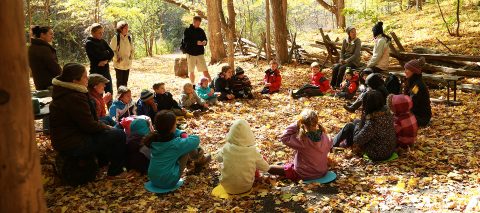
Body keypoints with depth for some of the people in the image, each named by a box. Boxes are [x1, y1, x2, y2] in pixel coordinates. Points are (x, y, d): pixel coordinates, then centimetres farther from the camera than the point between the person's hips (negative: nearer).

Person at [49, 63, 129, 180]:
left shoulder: (64, 92, 7)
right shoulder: (74, 98, -26)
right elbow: (89, 125, -22)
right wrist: (106, 127, -5)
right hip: (73, 145, -11)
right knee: (119, 135, -9)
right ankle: (115, 172, 5)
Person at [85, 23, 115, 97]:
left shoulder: (102, 41, 9)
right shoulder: (89, 43, -11)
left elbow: (111, 53, 1)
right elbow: (99, 55, -21)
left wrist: (106, 60, -17)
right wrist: (107, 52, -2)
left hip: (106, 70, 6)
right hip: (96, 71, -6)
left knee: (110, 92, 14)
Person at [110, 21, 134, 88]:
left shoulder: (129, 38, 7)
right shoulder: (116, 38, -9)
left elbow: (132, 49, 17)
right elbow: (112, 50, -8)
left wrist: (131, 57, 4)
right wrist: (117, 58, -13)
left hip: (127, 64, 5)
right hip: (119, 64, -5)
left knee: (125, 81, 11)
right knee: (119, 80, 2)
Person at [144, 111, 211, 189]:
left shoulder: (154, 138, -5)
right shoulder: (175, 144, -24)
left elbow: (174, 132, 14)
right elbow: (196, 139, -9)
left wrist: (182, 135, 0)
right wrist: (186, 137, 7)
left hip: (153, 180, 7)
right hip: (168, 182, -6)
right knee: (187, 147, 1)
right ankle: (200, 161, 30)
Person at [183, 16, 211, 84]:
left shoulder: (201, 31, 10)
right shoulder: (187, 30, -1)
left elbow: (205, 39, 15)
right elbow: (186, 41, -11)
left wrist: (204, 42, -11)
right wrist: (196, 43, -23)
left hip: (200, 53, 2)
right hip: (191, 53, -2)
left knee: (205, 70, -4)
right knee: (191, 71, 6)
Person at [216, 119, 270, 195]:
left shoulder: (226, 148, -19)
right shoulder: (253, 151, -23)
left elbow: (219, 158, 4)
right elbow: (266, 168, -8)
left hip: (227, 187, 1)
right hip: (245, 188, -1)